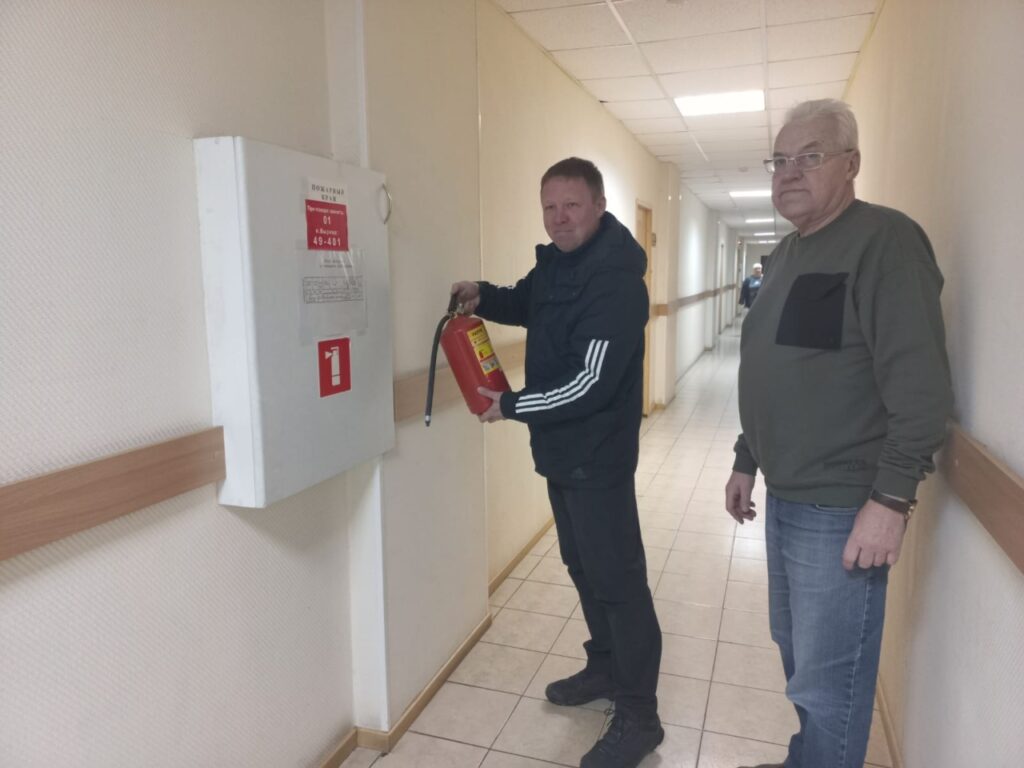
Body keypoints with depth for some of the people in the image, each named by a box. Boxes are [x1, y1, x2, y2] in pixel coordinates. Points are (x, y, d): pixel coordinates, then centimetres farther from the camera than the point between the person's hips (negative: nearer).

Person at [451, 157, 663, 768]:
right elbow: (527, 305, 26)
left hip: (598, 454, -9)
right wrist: (485, 297, 4)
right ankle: (606, 668, 40)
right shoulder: (557, 262, 6)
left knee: (618, 577, 0)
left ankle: (639, 717, 15)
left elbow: (589, 383, -26)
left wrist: (510, 406, -16)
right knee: (583, 567, 20)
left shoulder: (616, 281, -21)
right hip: (561, 449, 9)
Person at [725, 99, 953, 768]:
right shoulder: (788, 253, 14)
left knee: (827, 681, 4)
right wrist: (748, 460, 19)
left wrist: (891, 499, -22)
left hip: (842, 506, -8)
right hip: (786, 496, 9)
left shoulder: (884, 240, -13)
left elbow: (921, 385, -20)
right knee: (797, 653, 21)